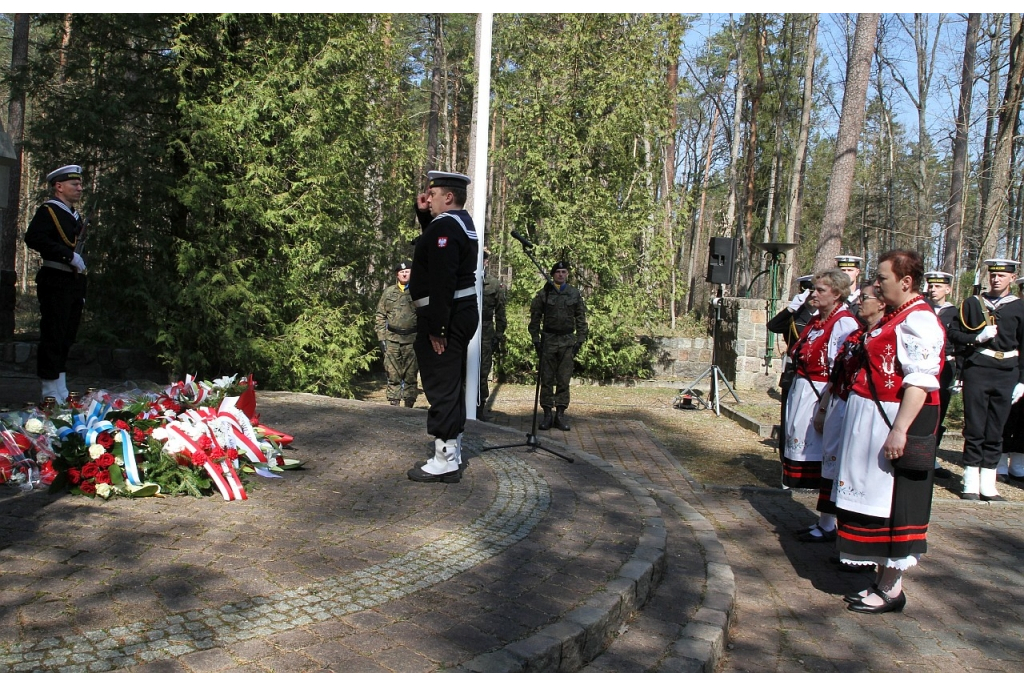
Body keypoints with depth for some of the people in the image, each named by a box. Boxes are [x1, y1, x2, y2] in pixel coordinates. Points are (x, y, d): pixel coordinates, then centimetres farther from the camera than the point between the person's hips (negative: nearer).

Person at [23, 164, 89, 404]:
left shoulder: (76, 217, 20)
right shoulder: (48, 211, -5)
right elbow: (33, 238, -22)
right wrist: (69, 255, -23)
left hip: (74, 284, 8)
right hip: (55, 283, -8)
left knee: (67, 339, 12)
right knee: (53, 337, -6)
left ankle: (62, 393, 19)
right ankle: (51, 394, -2)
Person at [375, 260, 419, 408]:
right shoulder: (388, 292, 11)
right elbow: (380, 316, 11)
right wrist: (381, 337, 2)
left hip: (412, 339, -1)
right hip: (392, 339, 1)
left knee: (411, 374, 2)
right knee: (393, 374, 2)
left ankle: (409, 405, 9)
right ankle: (394, 404, 7)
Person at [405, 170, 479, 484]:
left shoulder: (445, 226, -17)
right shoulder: (462, 221, 13)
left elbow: (442, 280, -25)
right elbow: (434, 239, 33)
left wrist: (436, 328, -24)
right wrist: (422, 212, 15)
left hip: (445, 317, -10)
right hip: (463, 313, 10)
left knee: (442, 386, -6)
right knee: (452, 385, 16)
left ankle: (445, 461, -1)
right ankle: (452, 451, 26)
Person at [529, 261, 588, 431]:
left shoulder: (575, 294, 8)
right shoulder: (543, 294, 3)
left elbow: (581, 319, 9)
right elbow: (535, 318, 5)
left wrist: (580, 340, 2)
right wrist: (536, 340, -1)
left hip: (567, 340, 1)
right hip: (548, 340, -1)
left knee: (564, 379, 2)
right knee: (547, 379, 1)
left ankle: (560, 414, 8)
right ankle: (547, 414, 7)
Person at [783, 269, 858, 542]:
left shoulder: (844, 323, -15)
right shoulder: (817, 320, 14)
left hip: (823, 396, -9)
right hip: (803, 393, 9)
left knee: (823, 459, -1)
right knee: (810, 457, 14)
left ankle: (827, 526, 11)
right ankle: (823, 521, 26)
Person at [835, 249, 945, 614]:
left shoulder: (919, 321, -16)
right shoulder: (892, 317, 14)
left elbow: (920, 381, -24)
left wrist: (899, 429, -27)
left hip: (895, 420, -10)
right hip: (873, 418, 10)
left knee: (891, 500, -1)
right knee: (875, 498, 14)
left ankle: (891, 588, 10)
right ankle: (882, 578, 24)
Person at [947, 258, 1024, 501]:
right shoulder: (972, 303, 7)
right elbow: (953, 333, 4)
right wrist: (977, 338, -13)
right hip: (976, 373, -1)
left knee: (995, 431, 6)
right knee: (974, 429, 2)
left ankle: (988, 485, 13)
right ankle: (971, 484, 9)